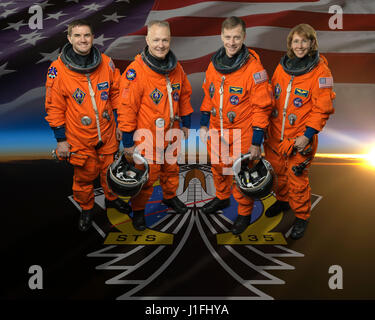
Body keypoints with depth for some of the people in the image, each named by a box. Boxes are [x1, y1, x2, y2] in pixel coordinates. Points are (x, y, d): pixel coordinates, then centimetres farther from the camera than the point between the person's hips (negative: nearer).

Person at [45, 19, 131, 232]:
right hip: (79, 138, -2)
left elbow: (116, 94, 6)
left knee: (109, 169, 19)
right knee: (84, 175, 11)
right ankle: (86, 208, 36)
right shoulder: (58, 69, -12)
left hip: (108, 134, 3)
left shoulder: (106, 63, -4)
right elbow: (54, 108, -7)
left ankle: (112, 198, 45)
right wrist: (61, 140, -7)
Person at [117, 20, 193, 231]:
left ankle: (170, 196, 49)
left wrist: (186, 124, 17)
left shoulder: (176, 67, 0)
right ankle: (138, 210, 29)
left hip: (172, 134, 6)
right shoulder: (135, 71, -20)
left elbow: (184, 95, 14)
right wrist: (128, 142, -14)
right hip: (147, 138, -6)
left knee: (171, 168, 24)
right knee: (147, 177, 6)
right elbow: (127, 108, -17)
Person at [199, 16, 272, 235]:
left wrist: (257, 142, -16)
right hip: (216, 132, 6)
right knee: (218, 169, 23)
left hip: (241, 136, -6)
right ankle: (222, 198, 49)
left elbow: (262, 107, -16)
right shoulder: (214, 64, 1)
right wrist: (204, 124, 11)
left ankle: (245, 213, 29)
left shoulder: (254, 68, -18)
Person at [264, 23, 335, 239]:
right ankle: (282, 200, 45)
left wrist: (307, 135, -16)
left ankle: (301, 217, 24)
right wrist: (266, 126, 14)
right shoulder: (282, 67, 4)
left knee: (297, 179, 3)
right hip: (276, 135, 5)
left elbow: (323, 109, -12)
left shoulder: (321, 71, -12)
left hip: (300, 139, -5)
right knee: (278, 172, 20)